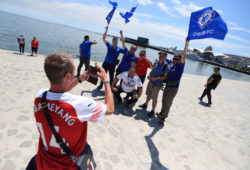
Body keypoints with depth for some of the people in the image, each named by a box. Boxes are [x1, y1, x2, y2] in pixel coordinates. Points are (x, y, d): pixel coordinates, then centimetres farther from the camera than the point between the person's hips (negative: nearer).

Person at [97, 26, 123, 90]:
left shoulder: (119, 49, -3)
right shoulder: (109, 45, -2)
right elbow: (103, 38, -8)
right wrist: (106, 30, -14)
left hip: (112, 65, -1)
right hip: (106, 63, 1)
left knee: (111, 77, 9)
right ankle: (101, 85, 33)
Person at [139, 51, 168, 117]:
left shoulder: (165, 66, -15)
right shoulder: (156, 63, 4)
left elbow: (165, 77, -16)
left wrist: (157, 78, -28)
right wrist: (149, 75, -1)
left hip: (157, 84, -6)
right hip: (151, 82, 6)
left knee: (154, 98, 1)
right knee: (148, 94, 22)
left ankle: (153, 111, 18)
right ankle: (145, 104, 44)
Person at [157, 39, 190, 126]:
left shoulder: (180, 66, -8)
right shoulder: (170, 67, 10)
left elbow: (184, 55, -19)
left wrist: (186, 43, -21)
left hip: (173, 88, -6)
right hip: (167, 86, 6)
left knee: (168, 103, -3)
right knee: (164, 101, 18)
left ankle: (163, 118, 5)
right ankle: (162, 113, 38)